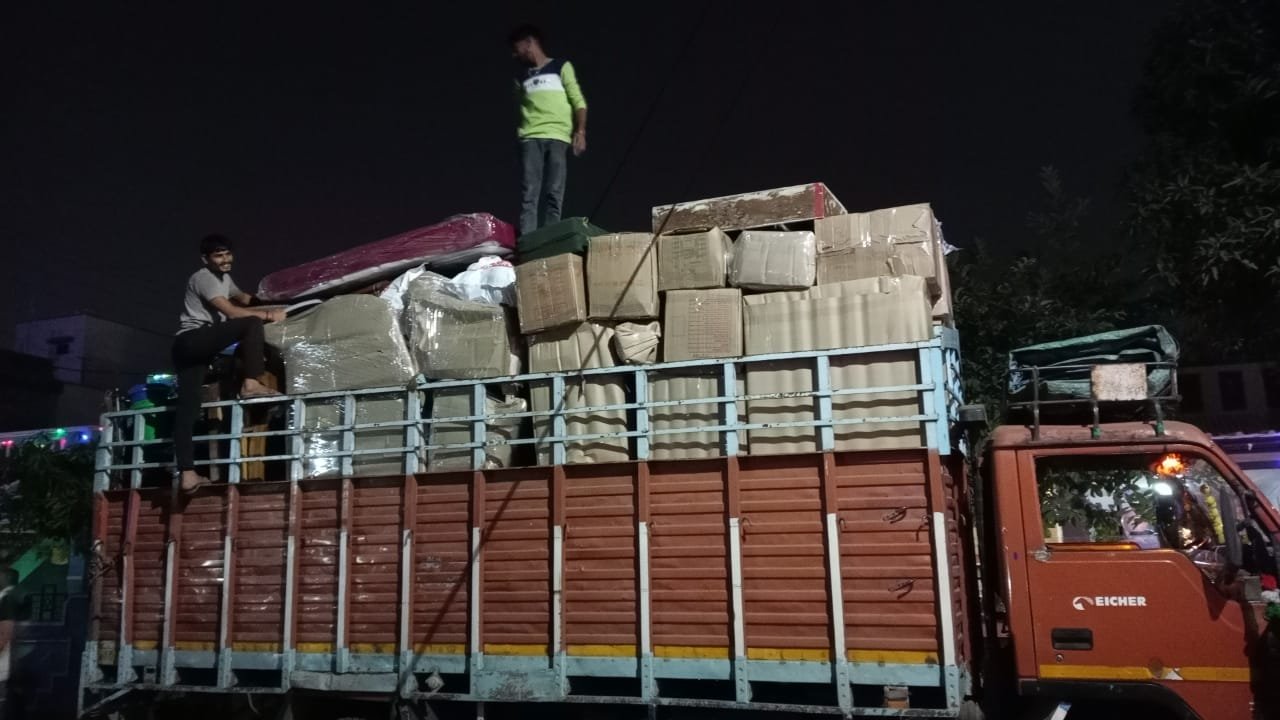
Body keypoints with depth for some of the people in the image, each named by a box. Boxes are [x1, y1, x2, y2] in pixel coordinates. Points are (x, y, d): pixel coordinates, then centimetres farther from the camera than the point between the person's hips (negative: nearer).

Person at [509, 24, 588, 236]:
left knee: (554, 195, -9)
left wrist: (580, 131, -8)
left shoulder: (562, 67, 12)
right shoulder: (521, 77, 22)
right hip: (530, 139, 2)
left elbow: (578, 101, 5)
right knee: (529, 194, -11)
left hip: (558, 138, -2)